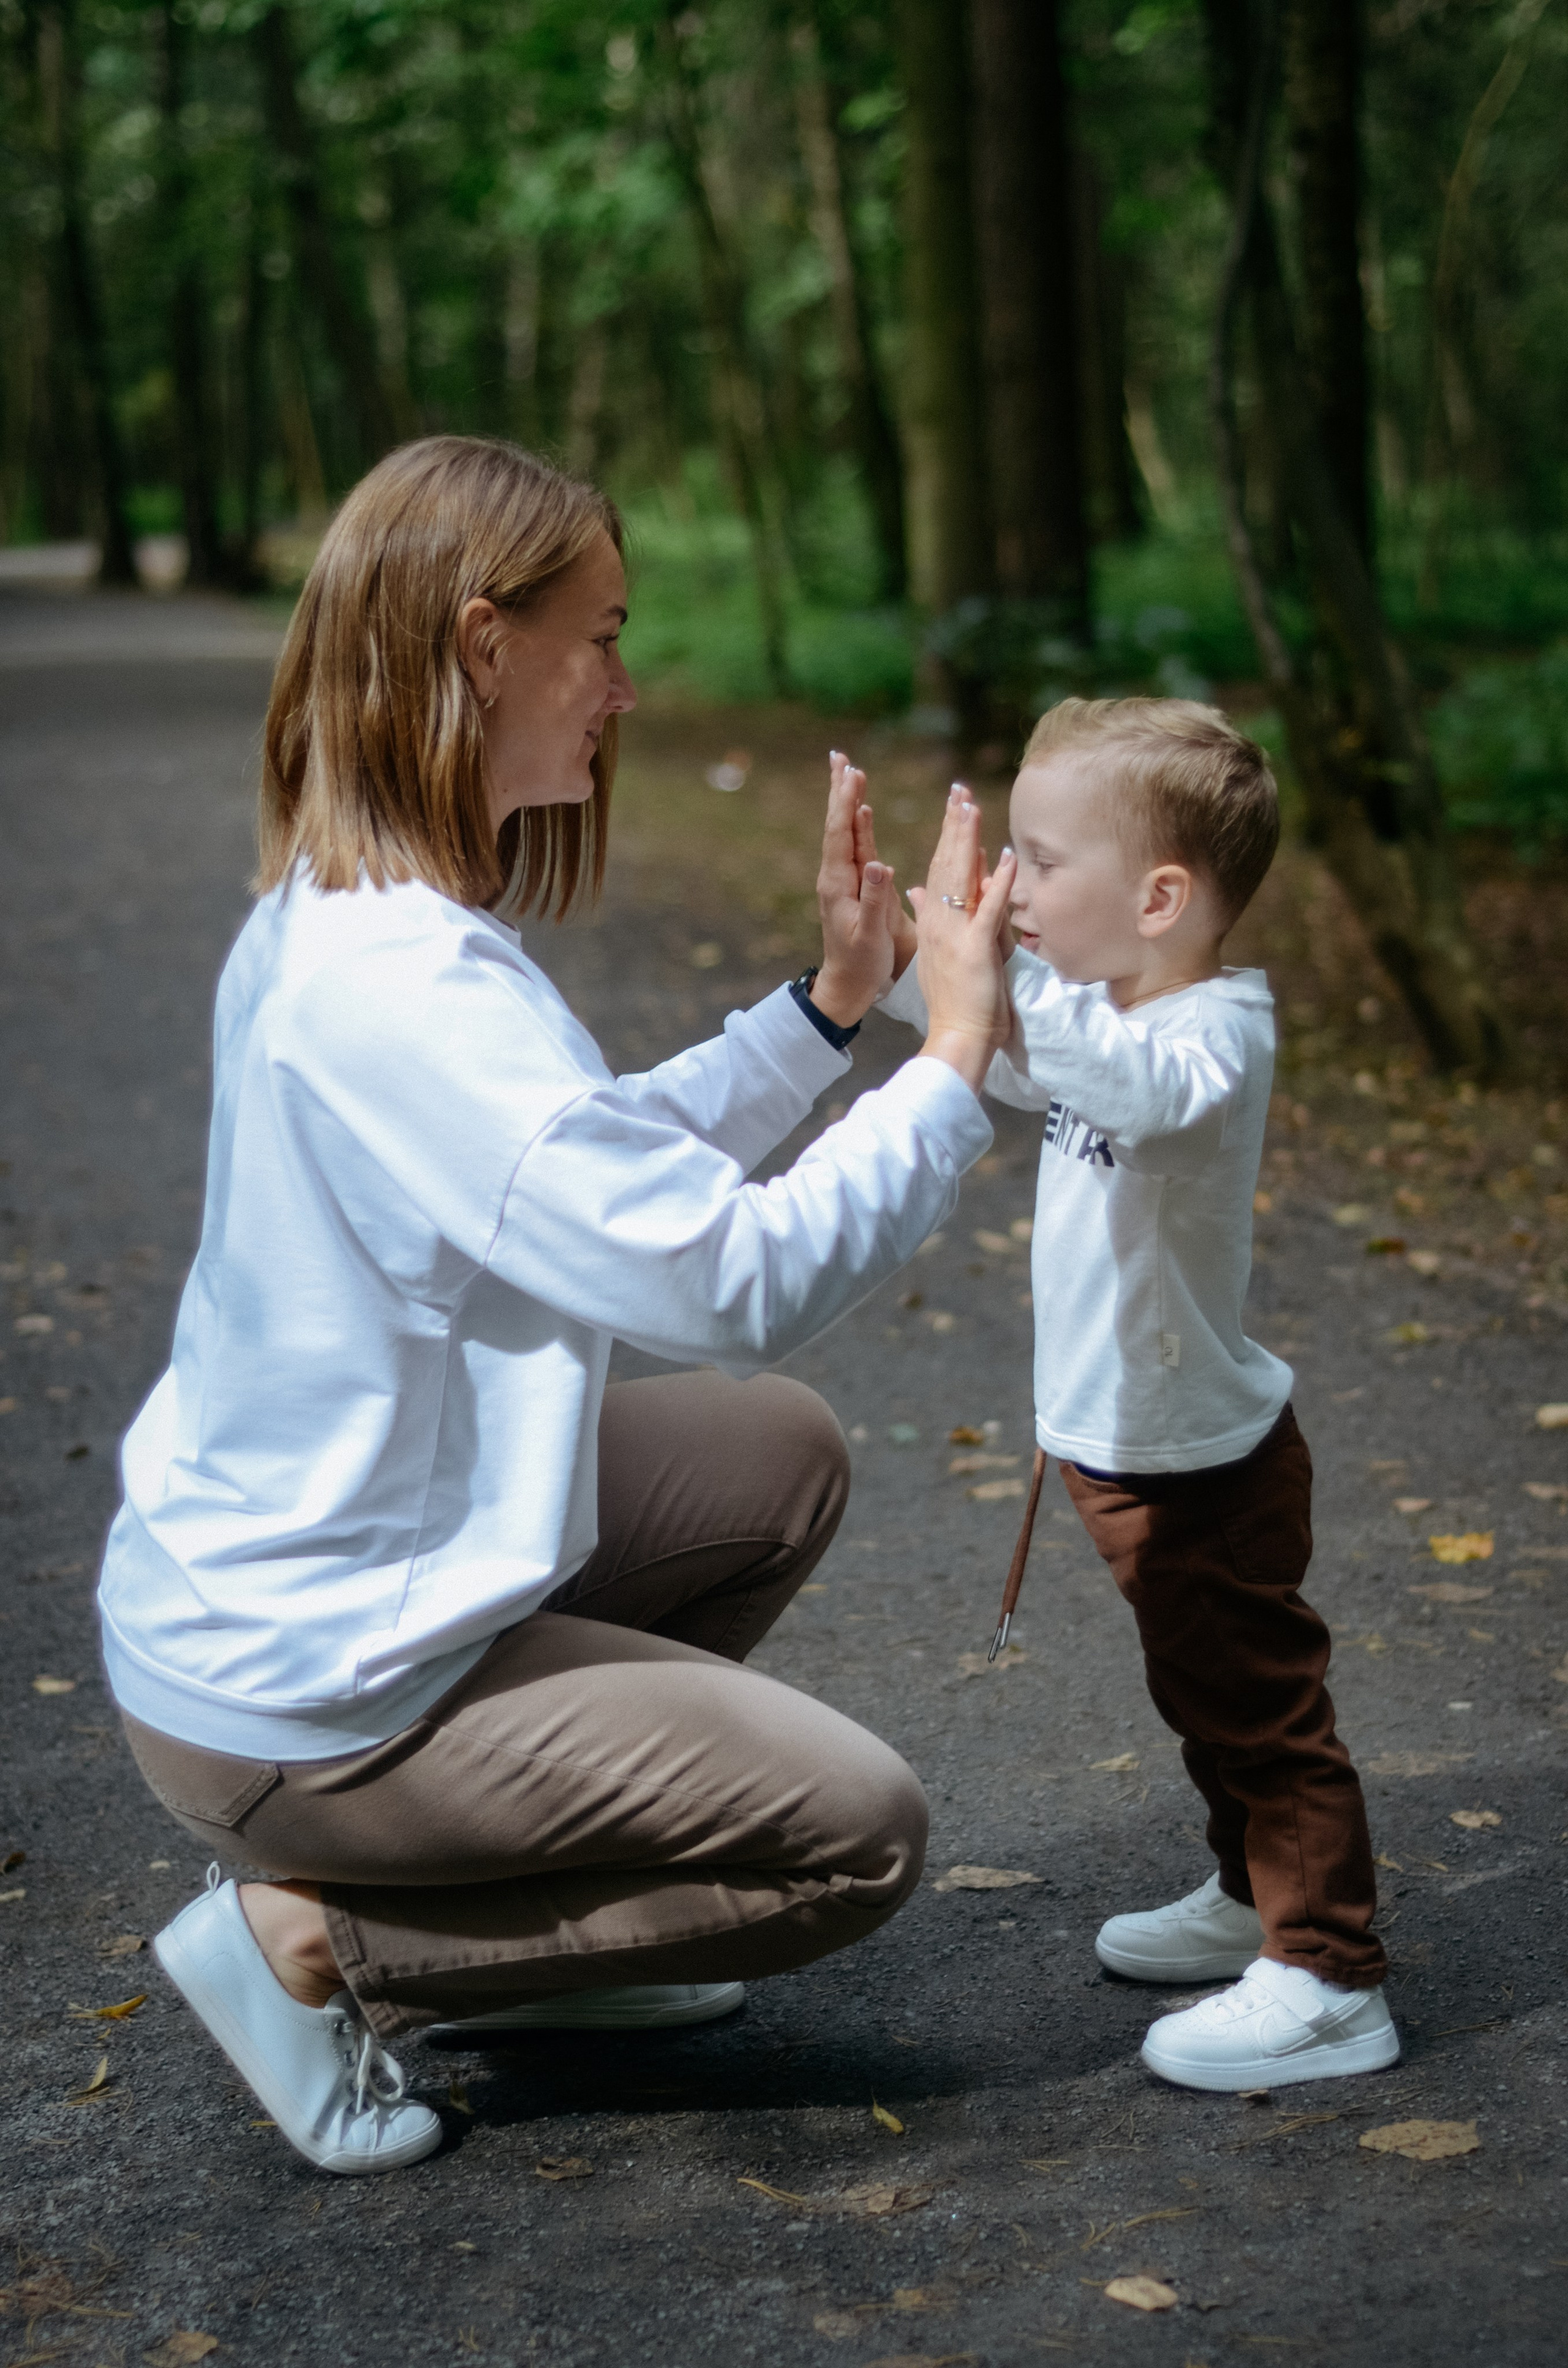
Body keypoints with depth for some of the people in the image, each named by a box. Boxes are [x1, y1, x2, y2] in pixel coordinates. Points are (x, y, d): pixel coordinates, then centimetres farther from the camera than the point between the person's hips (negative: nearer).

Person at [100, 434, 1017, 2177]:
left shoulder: (338, 919, 4)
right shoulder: (401, 991, -28)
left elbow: (615, 1169, 15)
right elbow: (735, 1280, -29)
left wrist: (829, 1001, 8)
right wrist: (956, 1063, -18)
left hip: (271, 1575, 10)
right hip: (297, 1692, -10)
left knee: (780, 1456, 19)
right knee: (860, 1834, -1)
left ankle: (525, 1908, 21)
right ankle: (314, 1941, 0)